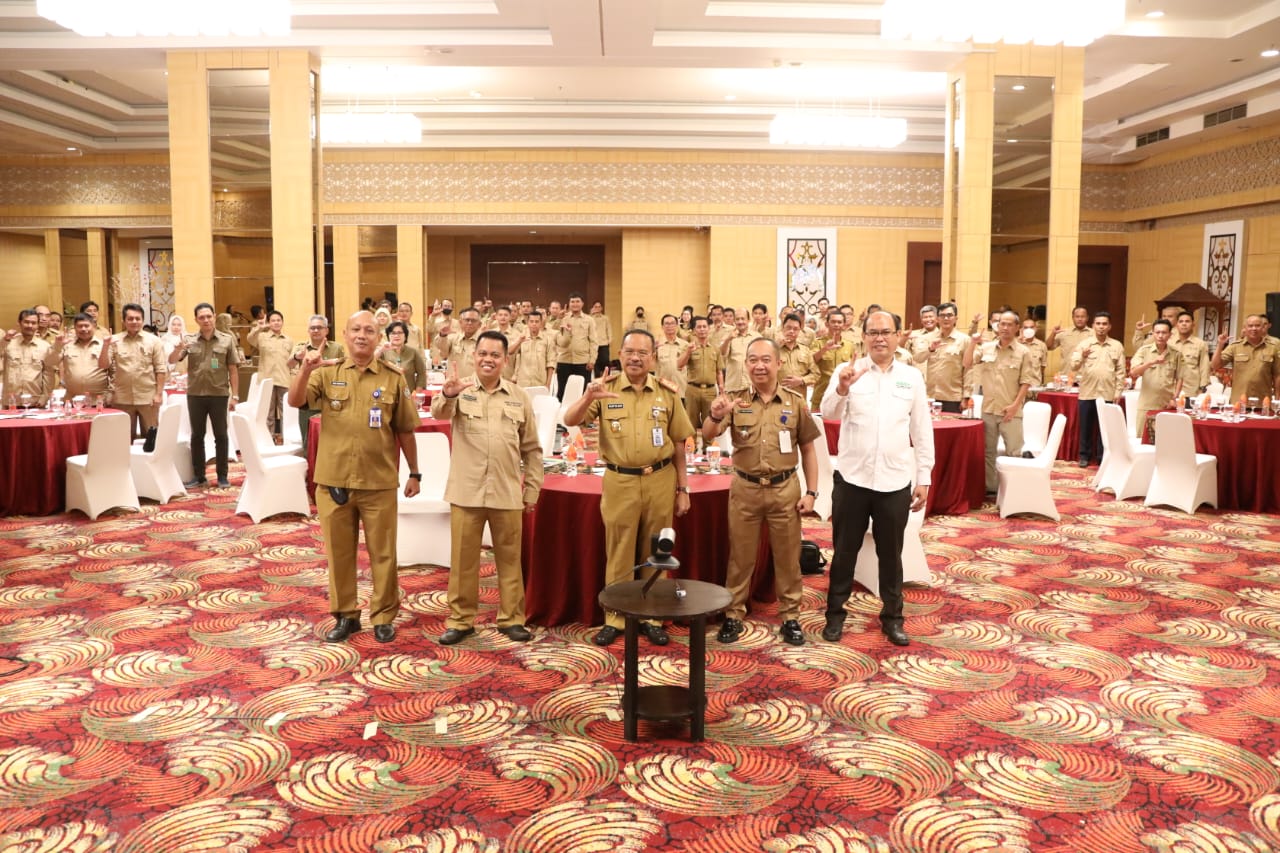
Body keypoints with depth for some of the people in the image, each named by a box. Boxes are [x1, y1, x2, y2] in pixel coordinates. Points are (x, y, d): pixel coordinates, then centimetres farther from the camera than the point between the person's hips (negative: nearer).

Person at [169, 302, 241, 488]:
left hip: (219, 394, -1)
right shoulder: (189, 340, 3)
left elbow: (233, 369, 1)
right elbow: (171, 361, -1)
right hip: (195, 395, 2)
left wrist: (234, 395, -3)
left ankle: (222, 475, 14)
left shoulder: (227, 340, 0)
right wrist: (179, 348, -23)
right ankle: (198, 475, 18)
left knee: (221, 435, 5)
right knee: (197, 435, 9)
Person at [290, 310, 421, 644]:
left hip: (379, 482, -1)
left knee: (382, 553, 7)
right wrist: (305, 370, -28)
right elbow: (295, 402, -11)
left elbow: (405, 430, 5)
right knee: (339, 552, 11)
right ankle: (345, 614, 26)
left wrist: (414, 473, 7)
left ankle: (383, 616, 21)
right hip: (334, 480, 1)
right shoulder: (327, 374, 2)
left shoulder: (393, 379, 1)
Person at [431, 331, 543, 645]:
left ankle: (511, 618, 22)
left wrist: (532, 490, 7)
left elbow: (532, 449, 10)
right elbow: (438, 412, -21)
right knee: (463, 558, 7)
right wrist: (447, 394, -44)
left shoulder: (519, 396, 6)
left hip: (507, 492, 1)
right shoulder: (460, 390, 1)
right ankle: (461, 619, 20)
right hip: (466, 490, -1)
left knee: (509, 558, 10)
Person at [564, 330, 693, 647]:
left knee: (654, 555, 12)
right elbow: (569, 421, -13)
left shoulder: (667, 392, 2)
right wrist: (588, 398, -33)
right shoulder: (606, 389, -2)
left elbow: (678, 443, 7)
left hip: (660, 481, 1)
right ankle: (614, 618, 20)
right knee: (618, 555, 8)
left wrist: (683, 488, 6)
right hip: (619, 482, -1)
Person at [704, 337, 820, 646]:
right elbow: (707, 437, -12)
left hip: (785, 489, 0)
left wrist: (811, 491, -2)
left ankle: (790, 616, 24)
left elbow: (808, 449, 4)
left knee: (787, 557, 11)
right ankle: (733, 615, 22)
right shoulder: (736, 401, -3)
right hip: (744, 489, 0)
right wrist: (715, 416, -34)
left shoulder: (795, 402, -1)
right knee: (740, 556, 10)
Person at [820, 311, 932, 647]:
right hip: (852, 478, -1)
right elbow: (829, 413, -16)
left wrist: (923, 479, 5)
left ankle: (892, 616, 28)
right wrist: (842, 388, -37)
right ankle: (835, 613, 25)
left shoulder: (912, 377, 3)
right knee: (844, 550, 11)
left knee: (891, 554, 13)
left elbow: (922, 431, 6)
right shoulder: (849, 371, -2)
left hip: (896, 481, 1)